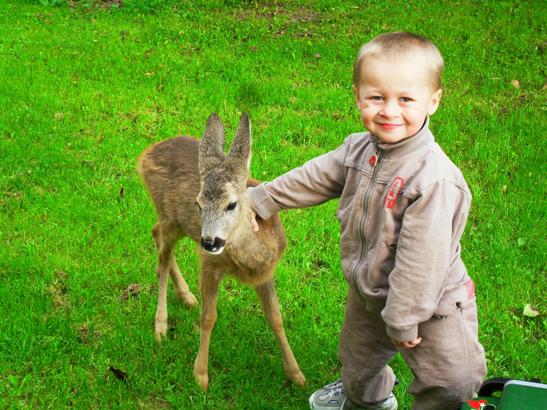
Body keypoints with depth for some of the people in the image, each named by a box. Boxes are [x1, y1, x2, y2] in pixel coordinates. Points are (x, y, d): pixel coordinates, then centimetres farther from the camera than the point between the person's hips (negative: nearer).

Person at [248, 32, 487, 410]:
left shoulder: (435, 179, -35)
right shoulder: (359, 149, -10)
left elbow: (421, 259, -31)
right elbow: (315, 178, 7)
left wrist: (403, 320, -23)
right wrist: (262, 200, 16)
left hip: (430, 309, -7)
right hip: (368, 295, 8)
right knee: (359, 356, 33)